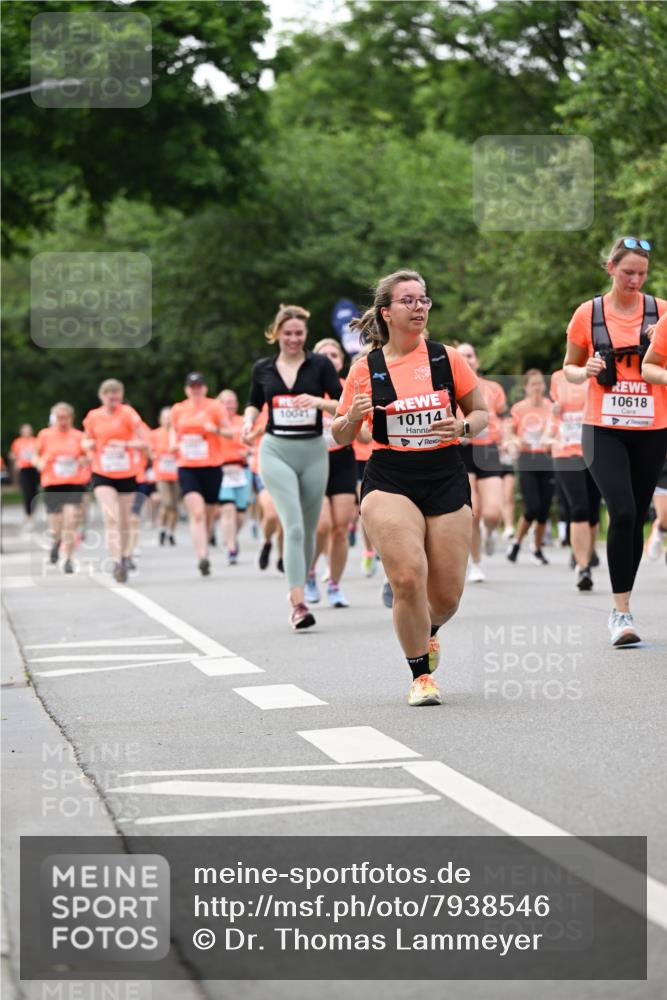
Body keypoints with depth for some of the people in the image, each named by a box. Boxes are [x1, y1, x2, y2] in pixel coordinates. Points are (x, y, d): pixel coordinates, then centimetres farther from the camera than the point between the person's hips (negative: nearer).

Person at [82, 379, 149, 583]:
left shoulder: (128, 413, -5)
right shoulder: (93, 417, 3)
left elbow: (144, 443, -9)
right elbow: (87, 441, 20)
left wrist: (124, 444, -22)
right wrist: (89, 446, -1)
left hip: (127, 474, 0)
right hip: (103, 475, 0)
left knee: (124, 521, 10)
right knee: (110, 518, -17)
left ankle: (125, 557, 30)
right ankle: (116, 562, -22)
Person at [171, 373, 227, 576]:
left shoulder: (214, 407, 1)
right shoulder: (178, 409, 8)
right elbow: (173, 430, 24)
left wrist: (217, 430, -21)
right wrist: (173, 443, 3)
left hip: (211, 467, 0)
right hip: (187, 468, 0)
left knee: (208, 515, 9)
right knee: (196, 513, -16)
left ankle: (203, 550, 31)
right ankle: (202, 557, -24)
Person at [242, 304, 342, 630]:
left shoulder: (320, 365, 0)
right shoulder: (262, 368, 5)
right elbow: (254, 402, 21)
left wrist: (318, 401, -22)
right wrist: (249, 420, 0)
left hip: (313, 451, 1)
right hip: (276, 451, -1)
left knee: (308, 529, 10)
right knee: (293, 526, -16)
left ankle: (297, 588, 30)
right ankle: (298, 604, -20)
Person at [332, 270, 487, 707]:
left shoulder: (447, 358, 2)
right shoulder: (366, 369, 1)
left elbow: (481, 412, 11)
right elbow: (341, 436, 9)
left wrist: (463, 428, -11)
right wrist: (352, 417, -14)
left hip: (446, 478, 1)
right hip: (389, 481, -1)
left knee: (447, 595, 2)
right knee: (408, 576, -21)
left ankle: (427, 633, 40)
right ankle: (421, 675, -2)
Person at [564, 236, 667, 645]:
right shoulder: (588, 313, 2)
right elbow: (569, 368, 11)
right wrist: (584, 371, -11)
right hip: (604, 429, -2)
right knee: (622, 512, -18)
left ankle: (622, 608, 22)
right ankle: (621, 611, -13)